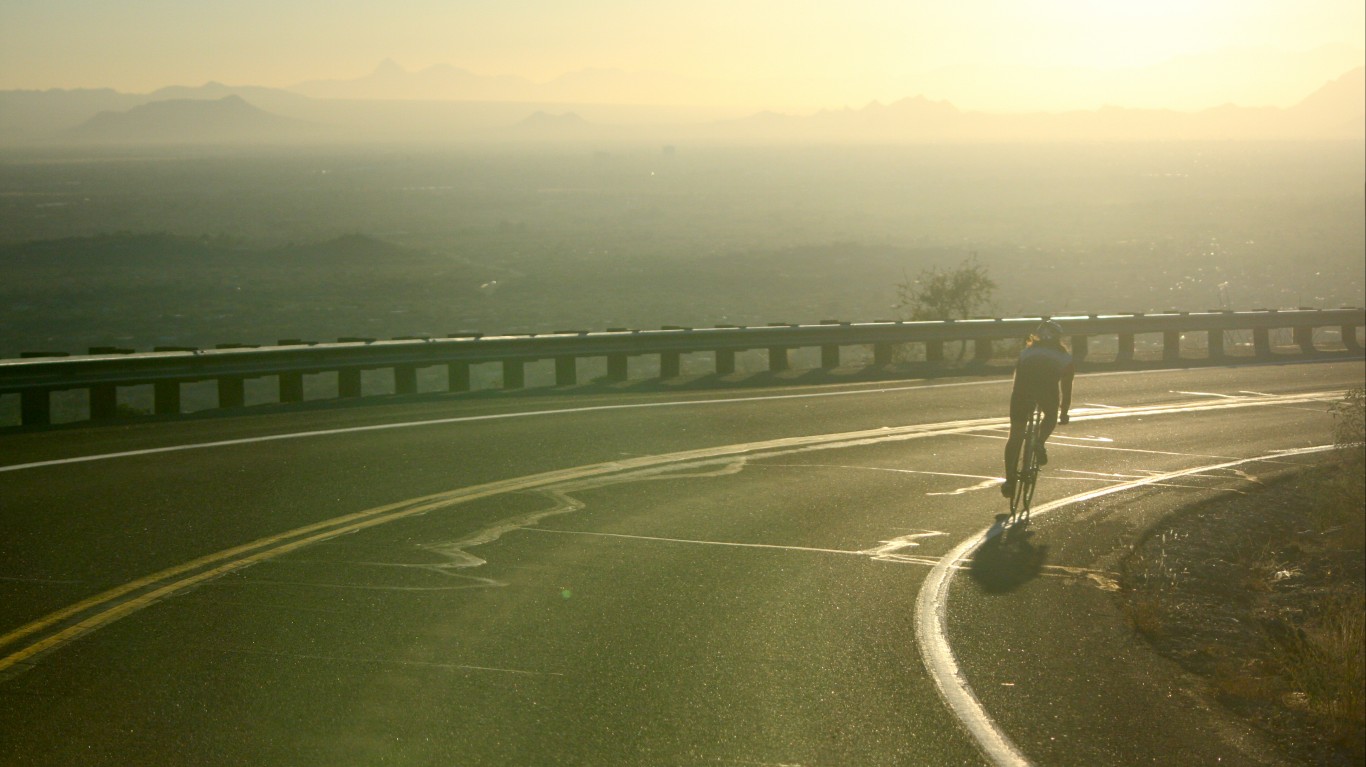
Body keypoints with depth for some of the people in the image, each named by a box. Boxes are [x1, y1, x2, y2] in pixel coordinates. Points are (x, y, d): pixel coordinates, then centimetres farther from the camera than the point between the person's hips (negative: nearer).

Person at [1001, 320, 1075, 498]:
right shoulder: (1063, 355, 31)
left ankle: (1009, 480, 3)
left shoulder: (1027, 352, 35)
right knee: (1051, 416, 31)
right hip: (1048, 386, -1)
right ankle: (1040, 442, 1)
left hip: (1024, 386, 1)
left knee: (1016, 435, 9)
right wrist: (1064, 412, 50)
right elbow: (1066, 387, 37)